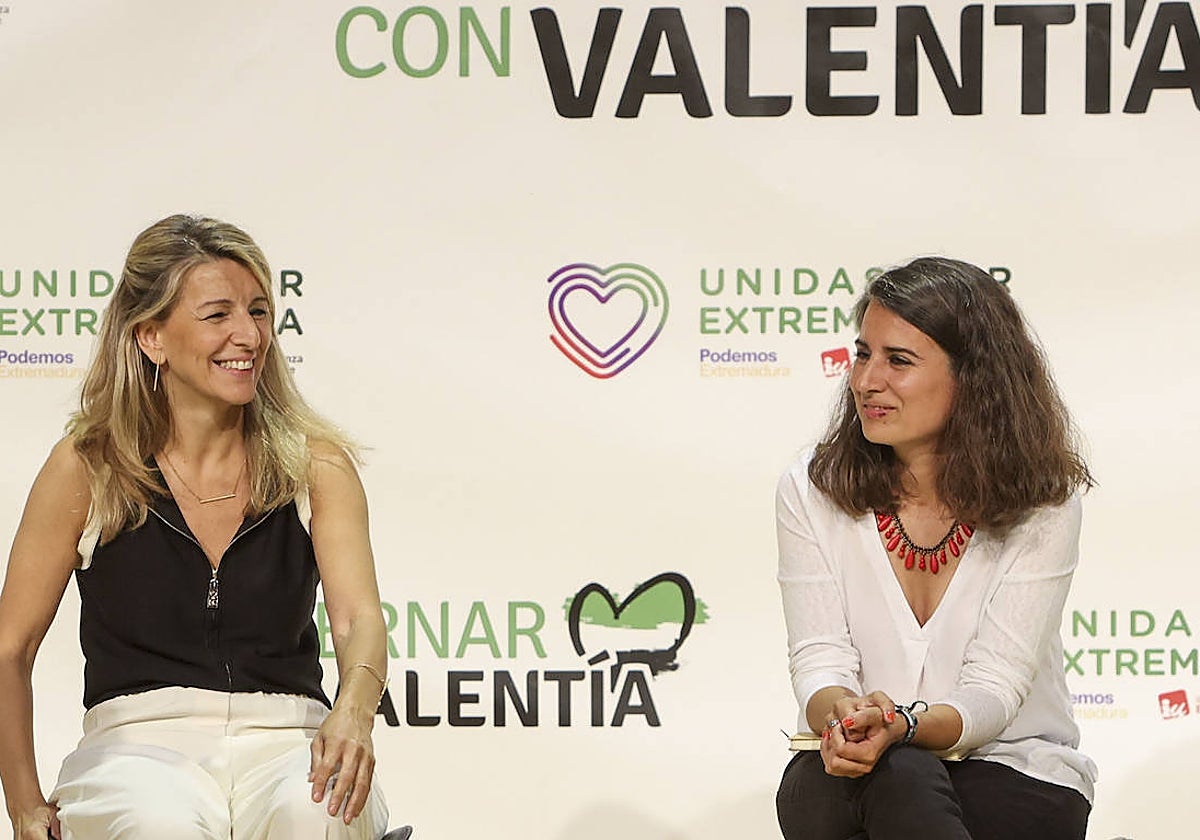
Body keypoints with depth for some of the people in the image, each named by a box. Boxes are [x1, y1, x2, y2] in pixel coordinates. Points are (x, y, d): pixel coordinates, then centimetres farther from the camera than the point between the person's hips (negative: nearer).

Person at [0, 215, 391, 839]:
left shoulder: (315, 463, 5)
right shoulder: (87, 468, 1)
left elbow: (357, 617, -8)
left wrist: (353, 711, -31)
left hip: (284, 741, 1)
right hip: (139, 740, -1)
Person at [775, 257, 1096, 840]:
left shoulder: (1041, 505, -6)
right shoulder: (811, 492, 0)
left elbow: (995, 687, -12)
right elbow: (819, 659, -6)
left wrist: (901, 725, -33)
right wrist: (841, 715, -31)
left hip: (1014, 775, -2)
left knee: (892, 776, -35)